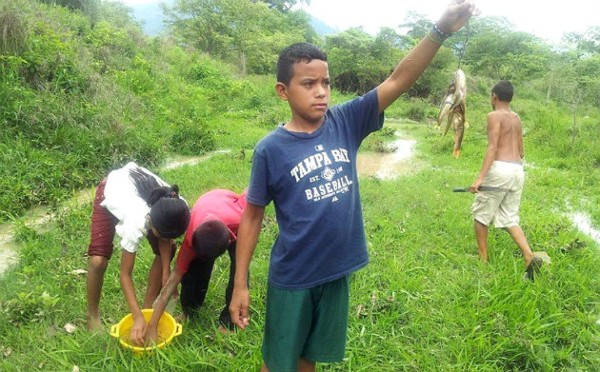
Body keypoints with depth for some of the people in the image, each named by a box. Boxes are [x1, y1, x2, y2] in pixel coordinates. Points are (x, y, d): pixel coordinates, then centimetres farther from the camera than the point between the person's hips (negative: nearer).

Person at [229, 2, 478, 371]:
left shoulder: (346, 123, -6)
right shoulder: (271, 149, -15)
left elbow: (398, 81, -12)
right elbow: (252, 216, -8)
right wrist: (240, 284, -6)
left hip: (336, 272, 3)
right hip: (292, 278, -3)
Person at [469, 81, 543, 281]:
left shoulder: (494, 116, -5)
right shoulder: (516, 118, 18)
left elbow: (492, 148, -15)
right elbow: (521, 152, 20)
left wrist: (480, 178, -21)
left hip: (499, 169, -7)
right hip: (518, 170, 7)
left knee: (480, 214, 8)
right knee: (509, 219, 10)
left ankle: (483, 259, 12)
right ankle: (530, 257, -7)